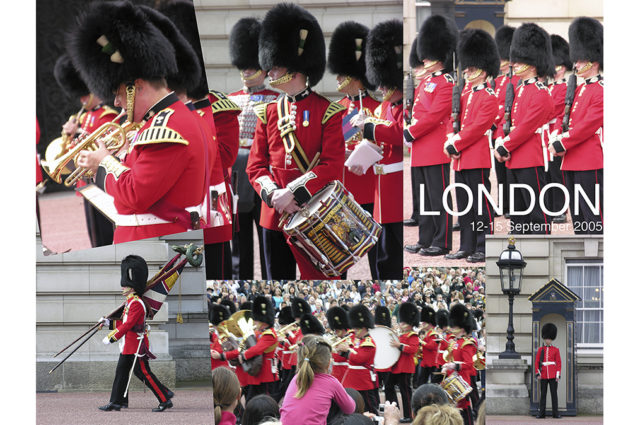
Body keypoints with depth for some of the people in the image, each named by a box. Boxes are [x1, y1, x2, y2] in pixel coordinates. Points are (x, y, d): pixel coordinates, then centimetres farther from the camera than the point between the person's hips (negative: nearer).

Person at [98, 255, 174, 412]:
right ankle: (116, 402, 12)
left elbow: (128, 325, -23)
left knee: (144, 373, -6)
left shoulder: (136, 304, -18)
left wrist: (111, 338, -21)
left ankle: (165, 399, 0)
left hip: (137, 346, -10)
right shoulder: (130, 302, 14)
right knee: (121, 372, 9)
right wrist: (109, 322, 14)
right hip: (129, 346, 10)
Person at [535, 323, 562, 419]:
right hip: (543, 375, 1)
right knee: (543, 394, 3)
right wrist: (537, 374, -3)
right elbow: (537, 362, 5)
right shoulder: (540, 349, 6)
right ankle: (542, 413, 5)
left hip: (553, 375, -1)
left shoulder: (556, 350, 4)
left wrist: (558, 375, -6)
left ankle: (555, 412, 3)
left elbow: (559, 363, 2)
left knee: (554, 393, -1)